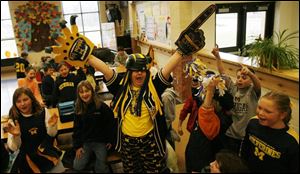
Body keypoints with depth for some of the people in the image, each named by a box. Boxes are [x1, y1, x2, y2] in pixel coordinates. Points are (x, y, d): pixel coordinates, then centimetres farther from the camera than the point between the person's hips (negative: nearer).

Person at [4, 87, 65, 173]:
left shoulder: (43, 112, -7)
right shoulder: (13, 120, -10)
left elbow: (51, 134, -5)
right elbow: (14, 148, -10)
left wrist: (51, 126, -25)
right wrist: (15, 136, -29)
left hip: (48, 153, 1)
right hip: (27, 159, -1)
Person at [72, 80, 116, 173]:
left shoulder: (102, 106, -15)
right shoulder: (78, 109, -1)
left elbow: (111, 123, -9)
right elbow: (77, 129, 5)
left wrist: (110, 140, -4)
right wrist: (77, 146, 1)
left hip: (100, 141, -3)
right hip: (85, 142, 4)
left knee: (101, 168, -2)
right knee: (77, 167, 1)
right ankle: (90, 156, 24)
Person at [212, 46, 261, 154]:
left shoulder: (253, 91, -7)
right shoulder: (233, 88, 0)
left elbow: (258, 84, -29)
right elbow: (222, 73, -8)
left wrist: (249, 72, -51)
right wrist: (217, 56, -20)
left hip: (247, 136, -2)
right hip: (230, 134, 2)